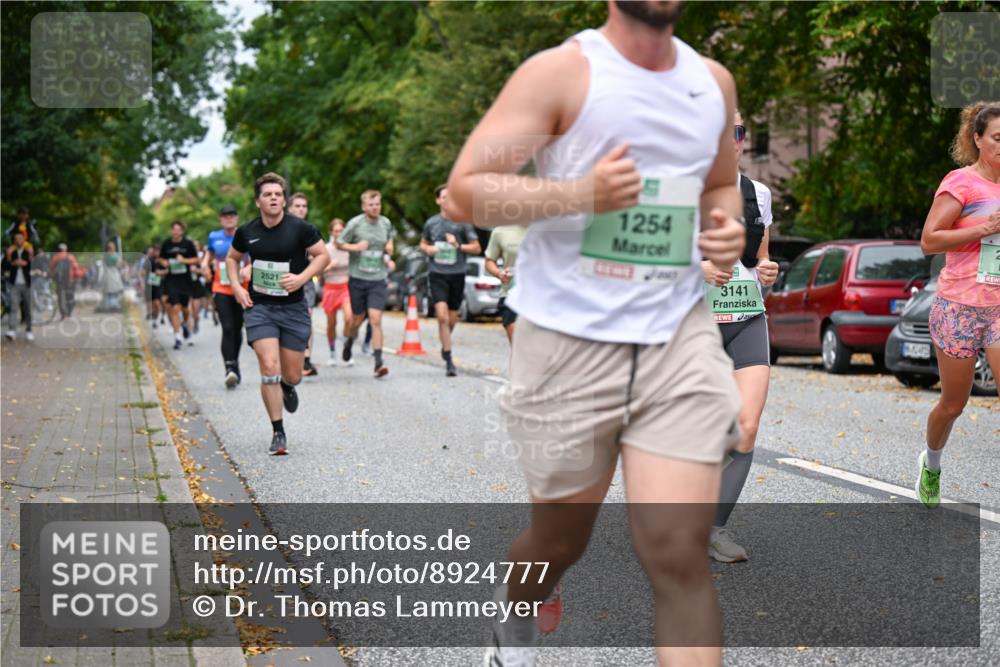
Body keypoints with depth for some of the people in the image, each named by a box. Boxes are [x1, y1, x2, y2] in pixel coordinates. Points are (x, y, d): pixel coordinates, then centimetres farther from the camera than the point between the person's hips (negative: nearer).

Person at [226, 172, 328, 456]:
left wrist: (302, 278, -16)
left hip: (293, 308, 0)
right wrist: (236, 286, 2)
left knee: (293, 375, 5)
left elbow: (323, 255, -1)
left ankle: (287, 386, 46)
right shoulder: (247, 232, -1)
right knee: (269, 368, -14)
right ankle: (278, 433, -3)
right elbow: (232, 257, 17)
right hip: (258, 307, 0)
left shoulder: (300, 228, -9)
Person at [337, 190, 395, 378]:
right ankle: (349, 342, 45)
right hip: (357, 278, -1)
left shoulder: (386, 223, 4)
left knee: (376, 319, -10)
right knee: (358, 318, 12)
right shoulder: (355, 224, -6)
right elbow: (339, 243, 1)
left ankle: (378, 362, -11)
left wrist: (390, 247, 1)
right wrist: (355, 247, -17)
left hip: (378, 279, 1)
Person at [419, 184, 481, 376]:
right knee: (442, 315, -15)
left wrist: (458, 245, -13)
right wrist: (428, 249, 1)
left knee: (452, 319, 10)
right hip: (437, 274, 0)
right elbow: (423, 244, 23)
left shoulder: (463, 222, 1)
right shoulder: (431, 223, 8)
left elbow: (476, 248, 3)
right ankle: (448, 360, -12)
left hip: (457, 274, 0)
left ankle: (445, 344, 41)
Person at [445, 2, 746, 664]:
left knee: (680, 554, -8)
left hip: (680, 336, 3)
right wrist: (580, 192, -24)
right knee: (562, 538, 15)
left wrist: (729, 228, 3)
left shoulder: (714, 81, 10)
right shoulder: (561, 72, -7)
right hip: (570, 341, -3)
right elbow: (464, 192, -11)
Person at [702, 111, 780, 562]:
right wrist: (698, 268, -20)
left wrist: (767, 272, -2)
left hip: (748, 321, 4)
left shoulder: (758, 194, 10)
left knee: (747, 427, -11)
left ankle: (714, 525, 0)